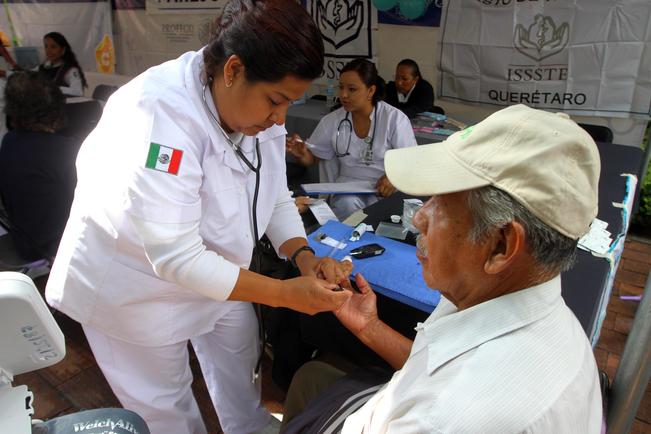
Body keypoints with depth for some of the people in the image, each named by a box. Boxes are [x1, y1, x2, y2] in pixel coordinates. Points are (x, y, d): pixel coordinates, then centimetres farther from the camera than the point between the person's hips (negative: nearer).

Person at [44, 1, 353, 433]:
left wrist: (304, 256, -20)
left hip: (214, 274, 7)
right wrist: (286, 293, -34)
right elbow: (175, 257, -36)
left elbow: (276, 197, -3)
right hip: (137, 285, -6)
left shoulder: (258, 106, -12)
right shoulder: (160, 114, -35)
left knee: (242, 367, 24)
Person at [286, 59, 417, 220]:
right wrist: (301, 154, -10)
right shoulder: (332, 121, 5)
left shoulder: (394, 118, -5)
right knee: (346, 204, -32)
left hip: (386, 190, -2)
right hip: (348, 189, 2)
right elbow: (312, 158, 14)